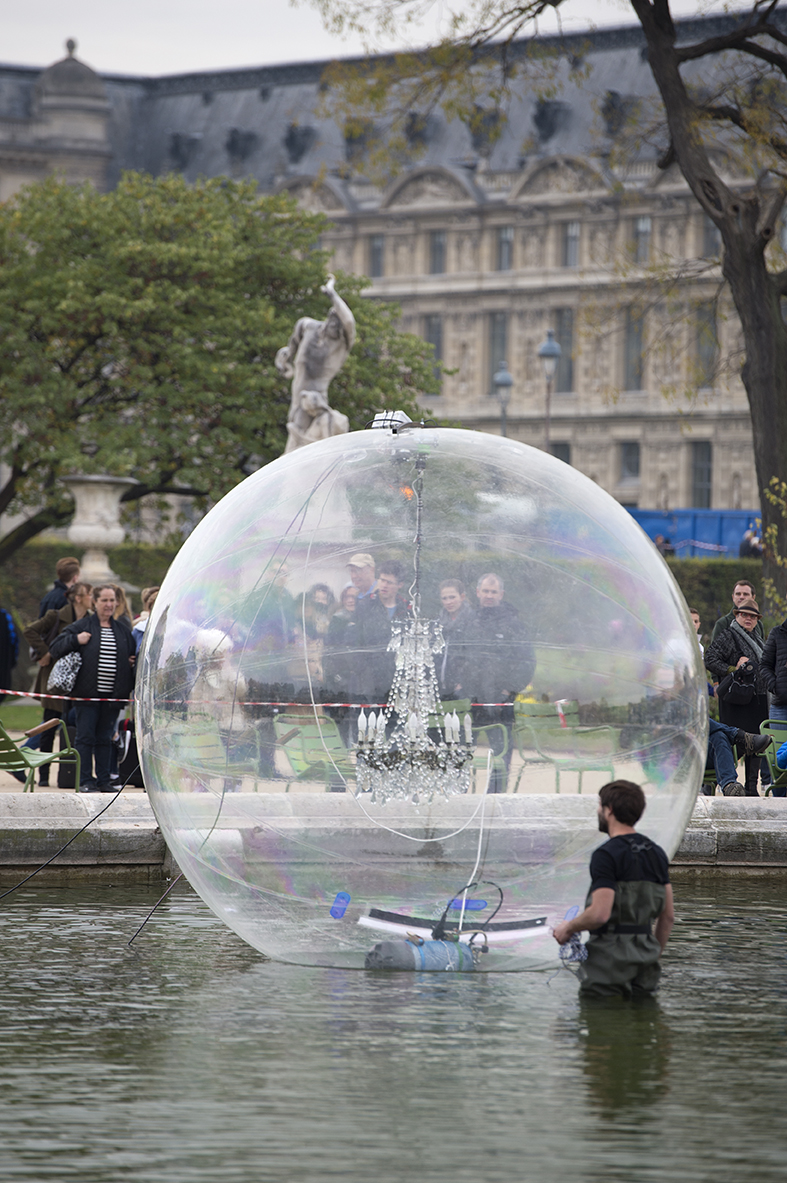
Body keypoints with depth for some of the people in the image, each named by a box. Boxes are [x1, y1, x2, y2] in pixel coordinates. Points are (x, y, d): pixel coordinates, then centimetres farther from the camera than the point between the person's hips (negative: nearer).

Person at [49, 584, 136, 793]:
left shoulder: (123, 629, 12)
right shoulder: (82, 626, 0)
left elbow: (133, 655, 26)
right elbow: (55, 648, -1)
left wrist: (132, 662, 5)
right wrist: (75, 641, -14)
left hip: (112, 695, 4)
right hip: (87, 693, -4)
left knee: (105, 738, 9)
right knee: (85, 736, -3)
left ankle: (103, 780, 14)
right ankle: (86, 781, 1)